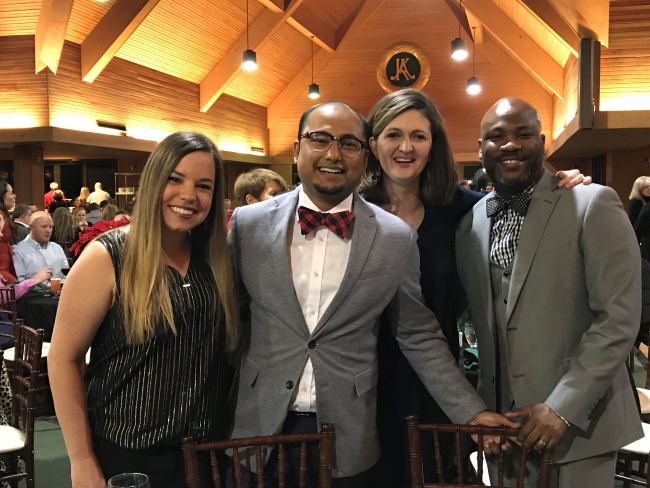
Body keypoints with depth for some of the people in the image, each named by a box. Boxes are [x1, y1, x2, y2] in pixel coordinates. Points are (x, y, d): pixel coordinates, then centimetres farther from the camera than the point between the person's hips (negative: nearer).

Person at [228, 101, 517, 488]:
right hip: (258, 427, 1)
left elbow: (420, 337, 3)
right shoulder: (248, 223, -3)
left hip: (348, 439, 0)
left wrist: (471, 412, 0)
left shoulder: (397, 238, -5)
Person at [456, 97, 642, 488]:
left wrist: (563, 406, -16)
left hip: (578, 422, -4)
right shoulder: (471, 222, 5)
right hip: (499, 422, 4)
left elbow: (620, 318, -13)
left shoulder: (593, 205, -9)